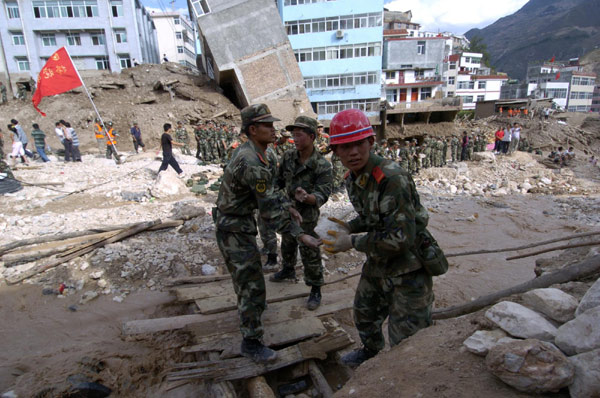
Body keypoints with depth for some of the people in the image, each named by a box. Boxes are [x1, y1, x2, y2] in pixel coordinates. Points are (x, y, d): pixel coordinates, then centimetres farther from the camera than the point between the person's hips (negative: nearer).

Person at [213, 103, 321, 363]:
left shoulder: (246, 151, 4)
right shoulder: (253, 164, -29)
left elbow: (266, 190, 13)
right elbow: (269, 209, -28)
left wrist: (287, 206, 5)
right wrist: (300, 235, -25)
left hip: (233, 222, 10)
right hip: (235, 229, -10)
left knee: (245, 271, 30)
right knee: (252, 285, -4)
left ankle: (249, 304, 55)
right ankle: (251, 343, 10)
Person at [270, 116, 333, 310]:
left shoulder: (322, 165, -22)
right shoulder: (288, 157, -5)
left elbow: (322, 195, -27)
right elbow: (280, 180, 8)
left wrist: (306, 198, -46)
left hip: (306, 216, -6)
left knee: (310, 254, 2)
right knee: (287, 244, 26)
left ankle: (315, 290, 20)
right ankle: (288, 270, 52)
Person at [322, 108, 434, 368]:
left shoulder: (392, 179, -29)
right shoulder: (352, 179, -1)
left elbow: (401, 238, -32)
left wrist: (352, 243, -24)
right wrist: (350, 227, -3)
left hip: (408, 270, -9)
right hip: (377, 265, 9)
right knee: (364, 316, 29)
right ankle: (372, 352, 57)